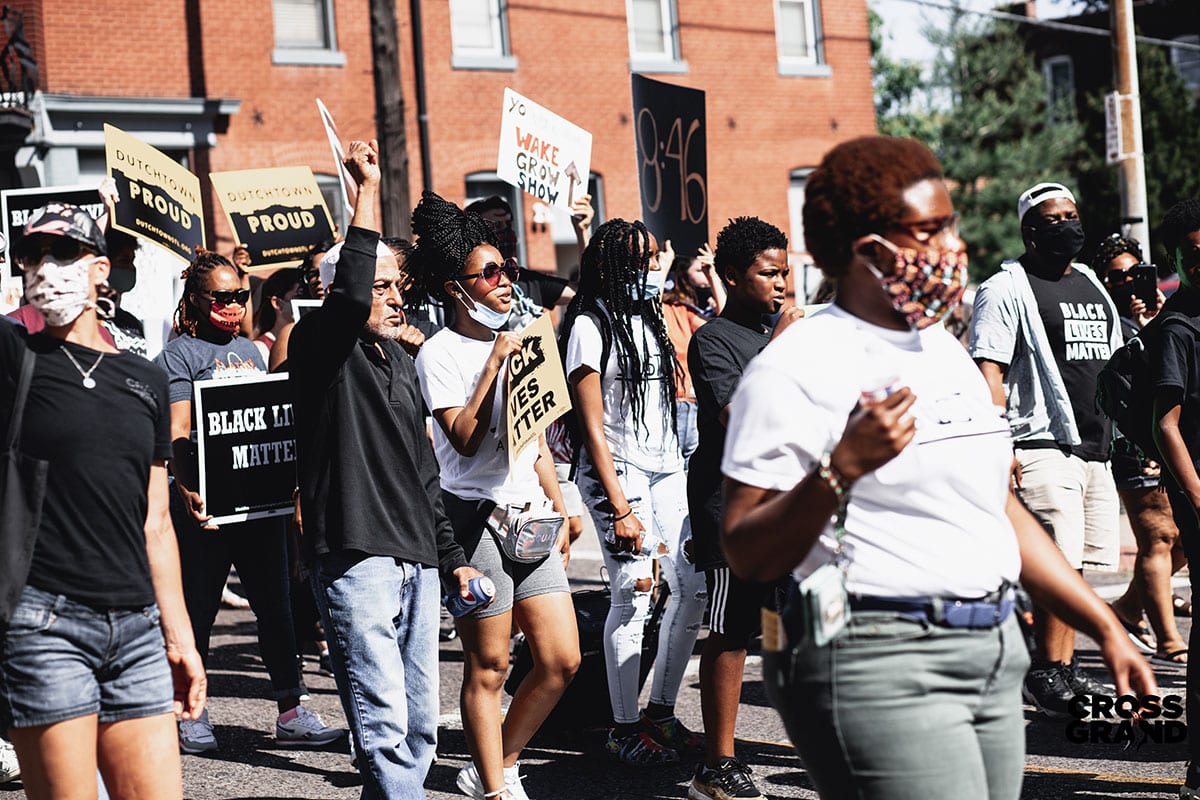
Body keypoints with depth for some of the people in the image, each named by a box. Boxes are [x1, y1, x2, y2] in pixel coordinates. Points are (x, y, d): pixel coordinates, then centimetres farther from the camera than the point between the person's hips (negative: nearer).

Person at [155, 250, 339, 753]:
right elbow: (177, 434, -14)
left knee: (276, 605, 6)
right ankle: (189, 714, 14)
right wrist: (187, 490, -29)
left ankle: (290, 712, 10)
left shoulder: (250, 350, 16)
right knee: (198, 610, 3)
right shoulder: (179, 355, -4)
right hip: (208, 503, -6)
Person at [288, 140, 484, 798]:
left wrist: (452, 557, 25)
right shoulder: (321, 347, -3)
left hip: (416, 563, 8)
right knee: (385, 724, -13)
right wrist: (368, 187, -21)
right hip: (356, 559, -8)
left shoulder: (401, 364, 21)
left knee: (419, 729, 9)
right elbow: (349, 293, -26)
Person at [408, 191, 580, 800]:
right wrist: (493, 367, -18)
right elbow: (464, 439, -18)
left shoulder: (515, 343, 16)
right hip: (477, 518, -7)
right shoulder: (440, 354, -6)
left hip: (530, 519, 7)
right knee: (489, 667, 0)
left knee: (562, 659, 4)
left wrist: (558, 509, 17)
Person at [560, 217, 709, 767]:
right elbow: (592, 426, -11)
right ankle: (624, 730, 3)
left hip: (665, 468, 8)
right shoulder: (590, 325, -8)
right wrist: (620, 508, -15)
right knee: (633, 598, -8)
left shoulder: (649, 318, 14)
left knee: (695, 586, 4)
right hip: (617, 473, -8)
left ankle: (660, 714, 17)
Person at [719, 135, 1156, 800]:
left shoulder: (945, 351, 17)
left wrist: (1105, 625, 20)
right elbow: (747, 556, -13)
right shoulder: (796, 368, -9)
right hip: (875, 663, -8)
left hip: (992, 656, 8)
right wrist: (842, 468, -25)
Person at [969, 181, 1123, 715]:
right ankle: (1047, 676, -5)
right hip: (1043, 446, -8)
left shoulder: (1093, 286, 19)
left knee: (1075, 565, 9)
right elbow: (988, 372, -12)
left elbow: (1113, 367, 25)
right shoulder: (1005, 290, -5)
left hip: (1096, 447, 8)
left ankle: (1064, 670, 15)